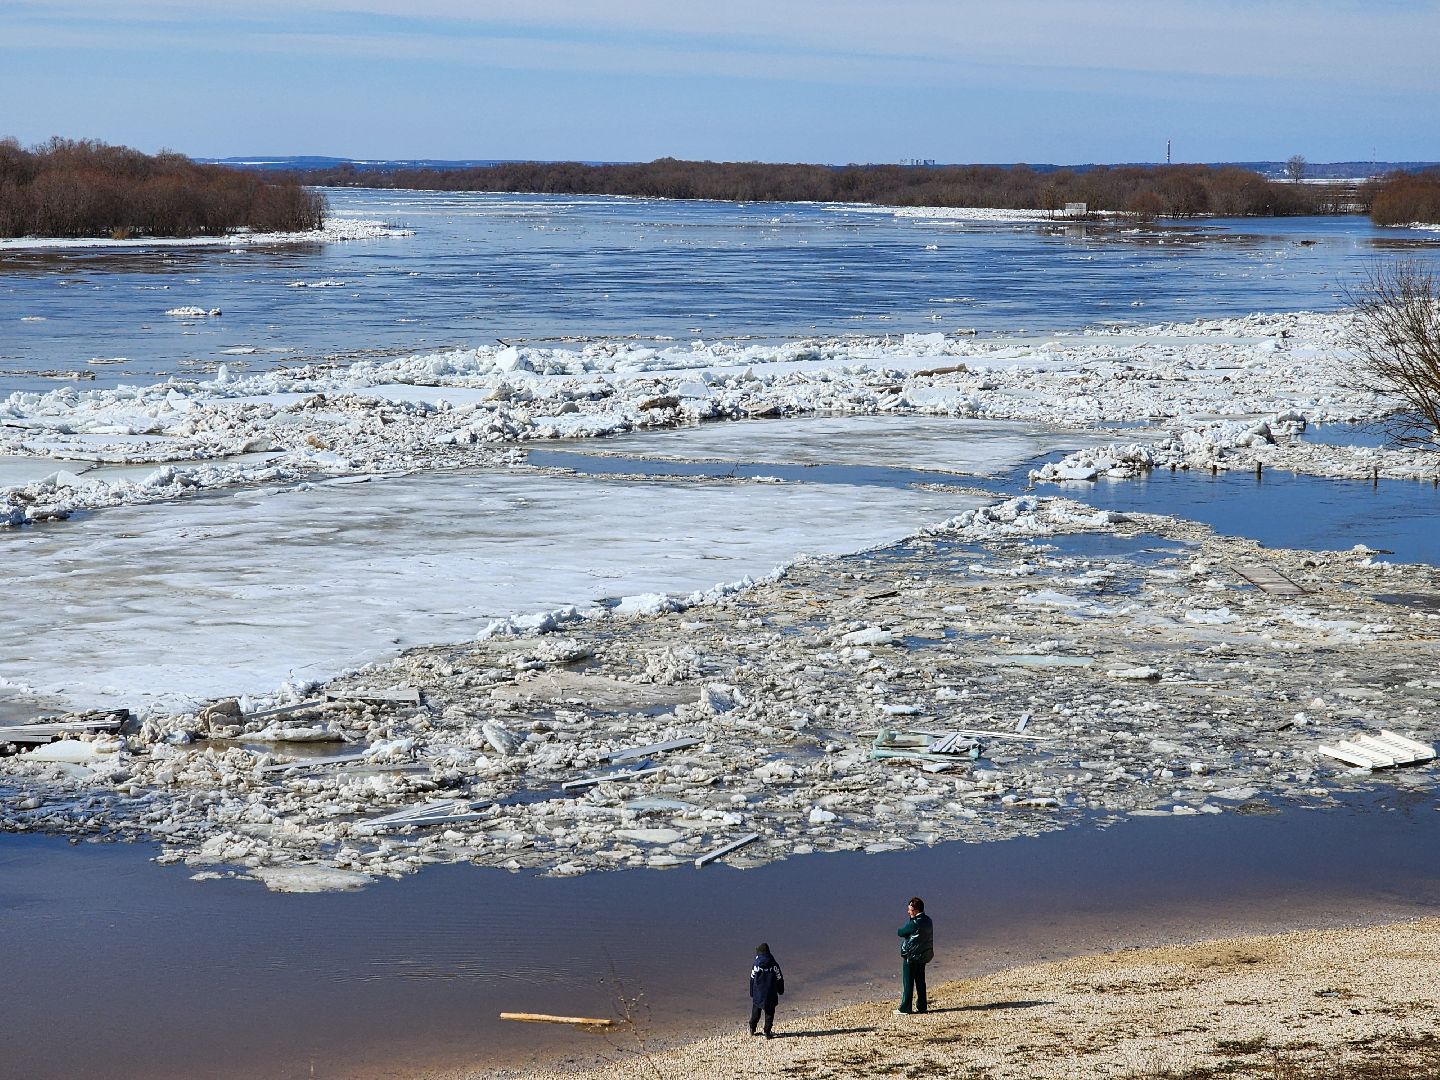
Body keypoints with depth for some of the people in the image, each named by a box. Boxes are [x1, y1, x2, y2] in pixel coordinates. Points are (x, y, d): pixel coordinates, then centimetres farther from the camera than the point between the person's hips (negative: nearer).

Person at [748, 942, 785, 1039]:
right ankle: (767, 1032, 4)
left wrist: (752, 993, 8)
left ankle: (752, 1029, 28)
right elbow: (779, 979, 2)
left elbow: (752, 979, -3)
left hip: (758, 994, 0)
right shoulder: (774, 965, -5)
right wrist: (780, 991, 15)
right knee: (769, 1013, 7)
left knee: (756, 1012, 18)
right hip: (771, 994, 0)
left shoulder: (756, 965, -9)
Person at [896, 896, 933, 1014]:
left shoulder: (914, 923, -22)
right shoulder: (927, 920, 5)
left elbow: (900, 932, -12)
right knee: (920, 981, 15)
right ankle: (922, 1006, 18)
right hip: (923, 955, 8)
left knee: (908, 982, 0)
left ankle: (905, 1007, 4)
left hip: (911, 955, -8)